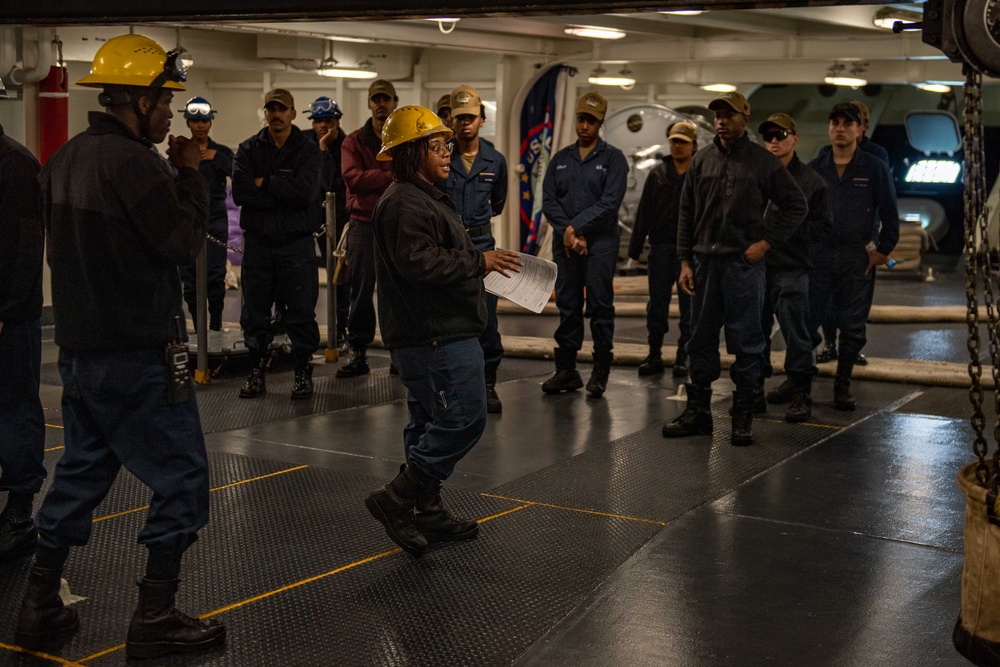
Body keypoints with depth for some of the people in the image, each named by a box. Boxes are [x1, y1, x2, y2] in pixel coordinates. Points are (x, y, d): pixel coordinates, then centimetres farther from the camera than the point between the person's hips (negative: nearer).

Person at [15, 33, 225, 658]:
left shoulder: (66, 159, 10)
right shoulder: (133, 162, -19)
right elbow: (183, 241, -16)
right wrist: (191, 173, -4)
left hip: (81, 344, 9)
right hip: (138, 353, -9)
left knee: (82, 470, 18)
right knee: (182, 475, 1)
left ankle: (41, 607, 23)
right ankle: (155, 619, 5)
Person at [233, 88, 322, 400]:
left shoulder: (307, 150, 1)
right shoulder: (249, 149, 6)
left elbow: (305, 192, -15)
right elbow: (240, 192, -9)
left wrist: (265, 183, -9)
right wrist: (283, 194, -13)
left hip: (296, 242, -2)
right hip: (257, 242, 2)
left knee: (301, 312, 1)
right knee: (255, 312, 8)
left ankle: (303, 372, 13)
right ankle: (256, 372, 19)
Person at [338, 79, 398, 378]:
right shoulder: (354, 141, 7)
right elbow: (352, 177, -10)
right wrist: (390, 176, -15)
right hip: (364, 223, 0)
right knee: (361, 289, 2)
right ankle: (358, 352, 9)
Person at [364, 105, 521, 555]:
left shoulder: (424, 198, 21)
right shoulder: (406, 204, -16)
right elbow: (419, 263, -26)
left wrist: (480, 262, 13)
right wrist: (479, 262, -19)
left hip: (441, 333, 12)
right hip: (434, 336, -12)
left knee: (432, 423, 15)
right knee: (463, 418, -12)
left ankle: (427, 512, 22)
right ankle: (396, 501, -7)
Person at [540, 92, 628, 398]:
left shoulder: (613, 158, 1)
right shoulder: (560, 159, 13)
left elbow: (609, 203, -10)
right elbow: (548, 201, 5)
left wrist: (576, 228, -14)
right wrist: (567, 232, -10)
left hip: (600, 242, -4)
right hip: (564, 243, 4)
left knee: (600, 306, -2)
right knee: (567, 306, 7)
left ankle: (601, 370, 6)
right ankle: (566, 370, 13)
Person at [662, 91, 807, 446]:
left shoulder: (763, 161, 0)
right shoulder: (702, 160, 10)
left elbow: (796, 205, 4)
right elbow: (687, 213, 11)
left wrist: (767, 241, -4)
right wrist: (685, 261, 4)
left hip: (743, 262, -4)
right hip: (704, 261, 4)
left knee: (746, 341, 1)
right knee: (701, 338, 8)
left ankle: (743, 415, 9)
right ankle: (698, 409, 18)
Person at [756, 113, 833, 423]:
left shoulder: (811, 181, 2)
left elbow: (824, 230, 1)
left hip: (791, 270, -3)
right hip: (755, 266, 3)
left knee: (796, 334, -3)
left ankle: (800, 392, 5)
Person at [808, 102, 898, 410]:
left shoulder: (874, 168, 2)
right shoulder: (814, 168, 7)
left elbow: (890, 214, 4)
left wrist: (883, 250, -2)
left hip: (857, 257, -1)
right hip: (818, 255, 1)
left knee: (852, 326, 3)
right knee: (806, 320, -2)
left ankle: (842, 386, 13)